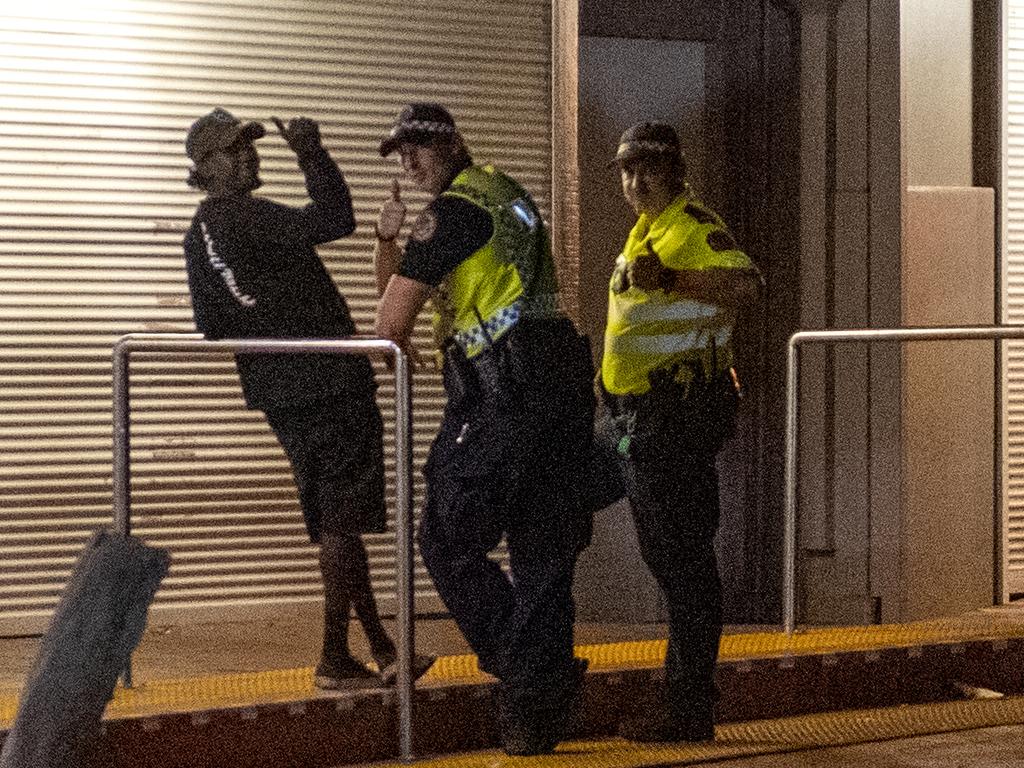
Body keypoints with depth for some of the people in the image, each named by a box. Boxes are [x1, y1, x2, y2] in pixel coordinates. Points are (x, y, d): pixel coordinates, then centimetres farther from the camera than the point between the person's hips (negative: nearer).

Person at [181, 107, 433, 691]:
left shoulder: (200, 233, 13)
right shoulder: (244, 217, -16)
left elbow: (212, 328, 17)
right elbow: (335, 221, -24)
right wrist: (312, 153, -17)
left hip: (280, 392, 10)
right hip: (327, 383, -10)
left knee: (333, 521, 12)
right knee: (342, 521, -6)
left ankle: (380, 648, 18)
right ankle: (336, 659, -5)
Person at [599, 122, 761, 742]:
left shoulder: (694, 226, -13)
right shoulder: (648, 230, 19)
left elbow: (745, 283, -31)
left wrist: (672, 278, -39)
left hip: (679, 410, -11)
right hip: (643, 413, 11)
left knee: (684, 556, -8)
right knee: (663, 551, 16)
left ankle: (690, 708, -6)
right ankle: (685, 697, 25)